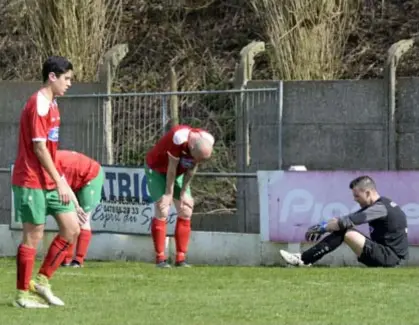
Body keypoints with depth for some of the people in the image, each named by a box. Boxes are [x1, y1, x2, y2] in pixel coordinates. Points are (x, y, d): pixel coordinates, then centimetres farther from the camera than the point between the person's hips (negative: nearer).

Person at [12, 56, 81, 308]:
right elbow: (39, 148, -19)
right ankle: (23, 294, 6)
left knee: (72, 229, 5)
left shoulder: (51, 105, 14)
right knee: (33, 236, -3)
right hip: (32, 182, -9)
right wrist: (59, 181, -19)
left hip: (49, 182, 9)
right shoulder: (38, 105, -16)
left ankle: (42, 281, 13)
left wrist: (60, 179, 16)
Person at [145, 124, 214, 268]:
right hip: (157, 169, -6)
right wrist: (169, 194, -17)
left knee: (186, 211, -2)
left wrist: (184, 192, -4)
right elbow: (172, 168, -27)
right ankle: (160, 258, -12)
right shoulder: (179, 138, -40)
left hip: (178, 172, 6)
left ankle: (181, 258, 1)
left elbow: (192, 168, -7)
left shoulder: (207, 142, -21)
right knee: (162, 211, -15)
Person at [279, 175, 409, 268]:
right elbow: (348, 219, 15)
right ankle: (305, 259, 1)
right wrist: (324, 226, 5)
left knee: (345, 232, -18)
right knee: (341, 230, 7)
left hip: (392, 259, -10)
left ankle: (303, 260, -16)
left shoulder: (381, 208, -16)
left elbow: (348, 221, -20)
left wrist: (322, 227, -12)